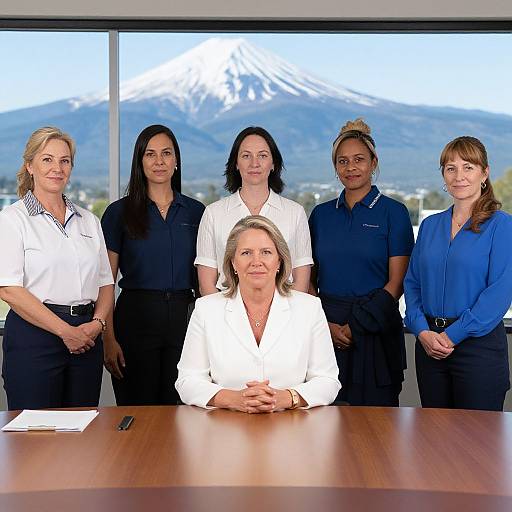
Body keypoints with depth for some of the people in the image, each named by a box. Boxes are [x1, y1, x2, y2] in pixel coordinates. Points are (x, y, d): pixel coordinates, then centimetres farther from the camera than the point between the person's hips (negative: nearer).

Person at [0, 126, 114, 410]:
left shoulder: (88, 220, 16)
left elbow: (106, 282, 15)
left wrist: (97, 323, -5)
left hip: (87, 340, 5)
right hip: (34, 335, -5)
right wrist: (65, 331, -13)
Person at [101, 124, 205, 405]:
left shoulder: (195, 212, 8)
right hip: (135, 316, -2)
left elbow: (203, 277, 13)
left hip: (183, 318, 2)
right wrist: (108, 339, -8)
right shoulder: (119, 212, 1)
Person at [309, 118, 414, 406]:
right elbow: (309, 279, 9)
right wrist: (325, 325, -6)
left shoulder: (393, 212, -1)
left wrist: (354, 327, -11)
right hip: (325, 329, 3)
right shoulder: (321, 214, 10)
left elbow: (397, 283, -6)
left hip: (376, 328, -3)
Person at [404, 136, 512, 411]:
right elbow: (412, 283, 10)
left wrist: (453, 335, -15)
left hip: (479, 344, -4)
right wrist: (422, 331, -6)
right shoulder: (430, 225, 12)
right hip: (429, 344, 5)